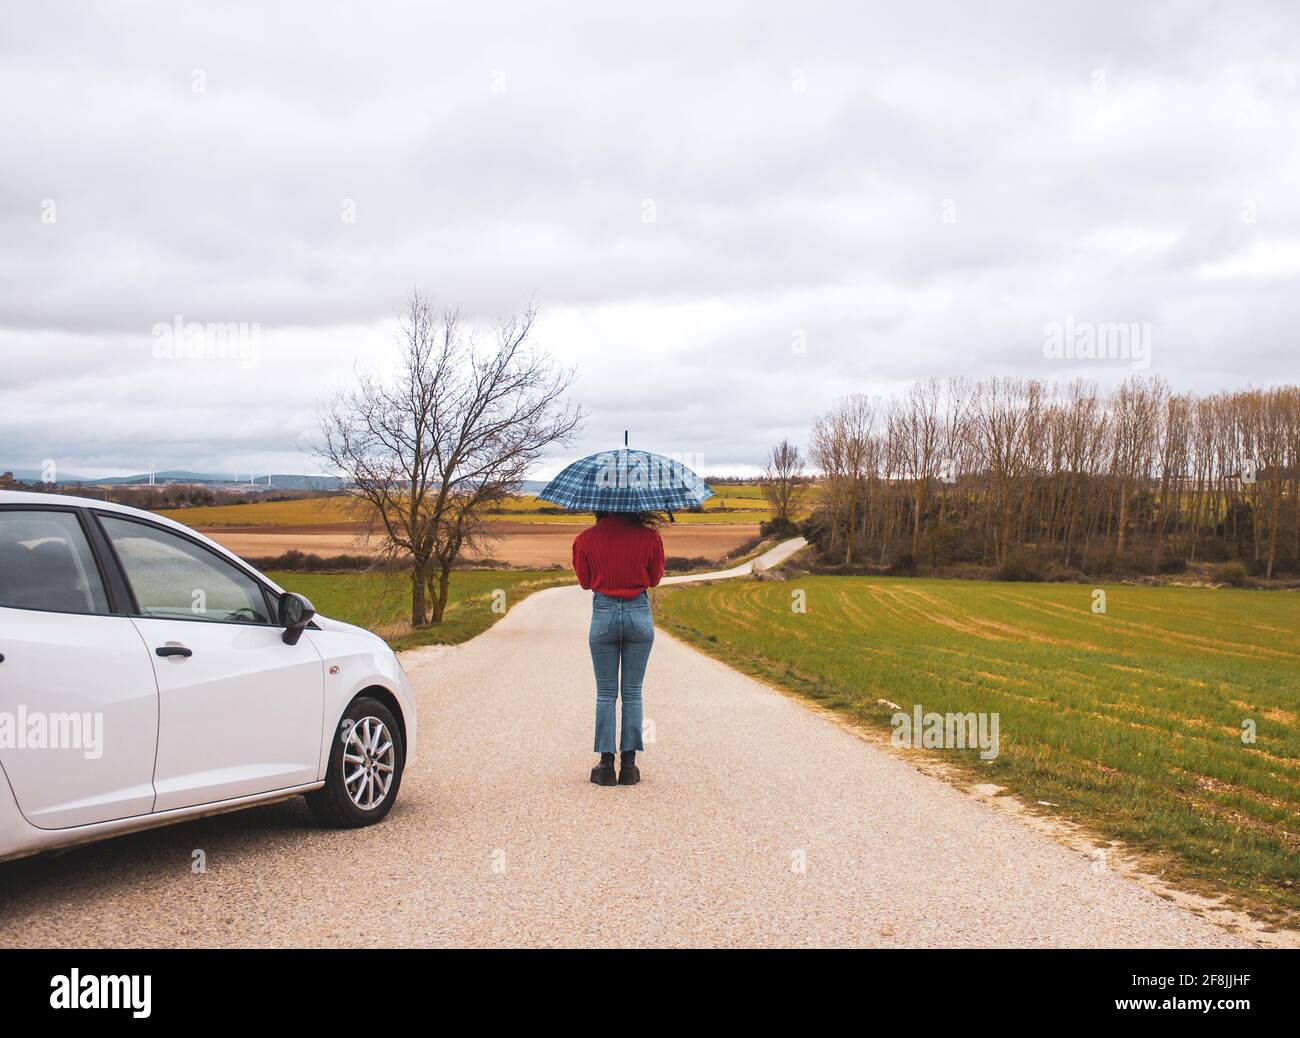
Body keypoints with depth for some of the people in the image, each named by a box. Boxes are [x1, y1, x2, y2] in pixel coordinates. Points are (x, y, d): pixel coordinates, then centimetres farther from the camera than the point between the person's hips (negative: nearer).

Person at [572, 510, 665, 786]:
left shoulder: (585, 540, -6)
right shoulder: (649, 537, -6)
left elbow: (585, 582, 6)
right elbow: (655, 579, 7)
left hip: (603, 613, 0)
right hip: (639, 613, 1)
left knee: (605, 694, 10)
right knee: (632, 693, 9)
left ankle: (606, 764, 8)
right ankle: (629, 765, 9)